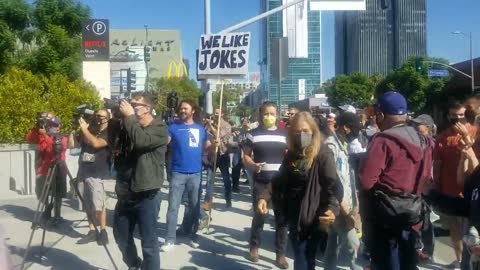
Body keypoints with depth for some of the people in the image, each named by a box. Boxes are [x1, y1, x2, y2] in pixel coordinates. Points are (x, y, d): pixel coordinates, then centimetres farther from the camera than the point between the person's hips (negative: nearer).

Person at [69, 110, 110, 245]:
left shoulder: (108, 133, -1)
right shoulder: (88, 131, 17)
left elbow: (96, 143, -20)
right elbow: (71, 145, 16)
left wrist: (84, 128, -12)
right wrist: (74, 129, 7)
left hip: (97, 173, -6)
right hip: (84, 172, 6)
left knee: (98, 205, -8)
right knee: (88, 205, 7)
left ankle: (103, 232, 2)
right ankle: (92, 232, 14)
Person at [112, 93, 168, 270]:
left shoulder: (159, 128, -9)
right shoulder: (128, 126, 11)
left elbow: (141, 140, -26)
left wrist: (129, 116, -17)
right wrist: (115, 118, -5)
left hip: (147, 196, -7)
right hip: (125, 193, 7)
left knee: (149, 243, 0)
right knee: (121, 236, 20)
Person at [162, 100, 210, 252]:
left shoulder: (200, 129, 8)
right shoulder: (174, 127, 1)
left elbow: (207, 147, 12)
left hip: (196, 173, 2)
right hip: (178, 173, -2)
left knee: (194, 206, 12)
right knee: (173, 206, -2)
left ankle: (192, 235, 27)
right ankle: (170, 239, 5)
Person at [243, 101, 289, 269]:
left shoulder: (284, 135, 7)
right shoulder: (253, 134, 1)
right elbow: (246, 156, 2)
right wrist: (253, 165, -17)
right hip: (260, 182, -1)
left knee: (282, 217, 3)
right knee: (259, 216, 5)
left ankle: (281, 253, 13)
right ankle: (254, 247, 26)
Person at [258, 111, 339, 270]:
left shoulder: (323, 155, -12)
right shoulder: (291, 154, 7)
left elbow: (332, 186, -19)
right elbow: (280, 181, 14)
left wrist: (332, 208, -36)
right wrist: (264, 196, -2)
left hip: (311, 218, -6)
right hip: (293, 216, 6)